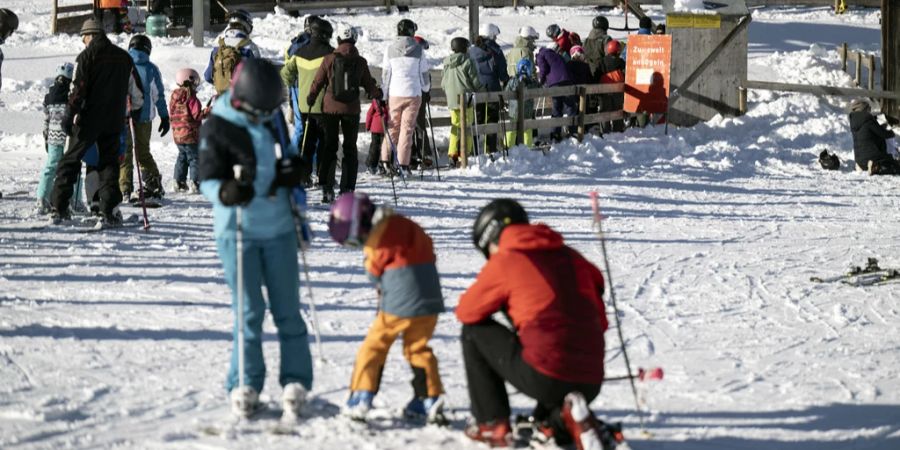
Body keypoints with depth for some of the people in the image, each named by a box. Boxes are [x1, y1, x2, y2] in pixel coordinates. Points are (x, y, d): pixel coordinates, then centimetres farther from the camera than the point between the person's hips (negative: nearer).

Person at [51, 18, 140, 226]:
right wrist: (135, 112, 28)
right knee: (109, 163, 9)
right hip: (114, 121, 4)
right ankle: (109, 211, -2)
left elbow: (78, 89, -12)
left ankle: (59, 207, -1)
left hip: (89, 119, -4)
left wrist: (69, 116, -10)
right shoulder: (124, 57, 9)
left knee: (70, 160, 4)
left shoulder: (87, 56, -6)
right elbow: (137, 88, 15)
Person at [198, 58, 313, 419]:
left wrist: (293, 170, -3)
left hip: (279, 228, 4)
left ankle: (296, 381, 12)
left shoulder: (273, 118, 5)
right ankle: (245, 385, 8)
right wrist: (227, 193, -32)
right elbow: (208, 180, -10)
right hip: (238, 231, -4)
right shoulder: (217, 128, -10)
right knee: (249, 311, -2)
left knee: (287, 309, 6)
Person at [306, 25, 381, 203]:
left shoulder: (329, 60, -6)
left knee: (329, 147, 8)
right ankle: (347, 189, 3)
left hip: (330, 108, 0)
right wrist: (377, 95, 28)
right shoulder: (360, 62, -3)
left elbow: (317, 83, 1)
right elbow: (369, 85, 6)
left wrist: (310, 99, 19)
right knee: (350, 149, 9)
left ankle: (327, 188, 1)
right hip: (352, 110, 0)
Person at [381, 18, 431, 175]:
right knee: (407, 128, 2)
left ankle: (385, 158, 2)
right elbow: (423, 73, 7)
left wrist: (383, 96, 7)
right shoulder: (417, 49, -1)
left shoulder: (390, 49, 1)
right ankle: (403, 163, -3)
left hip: (395, 93, 1)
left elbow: (385, 73, 2)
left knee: (393, 126, 12)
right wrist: (426, 87, 26)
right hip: (413, 93, -1)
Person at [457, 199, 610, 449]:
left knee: (474, 331, 18)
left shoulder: (504, 261, 2)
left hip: (545, 377, -6)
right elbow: (600, 321, 24)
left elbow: (466, 312, 14)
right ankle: (557, 423, 8)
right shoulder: (570, 256, 18)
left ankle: (492, 424, 15)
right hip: (591, 385, 6)